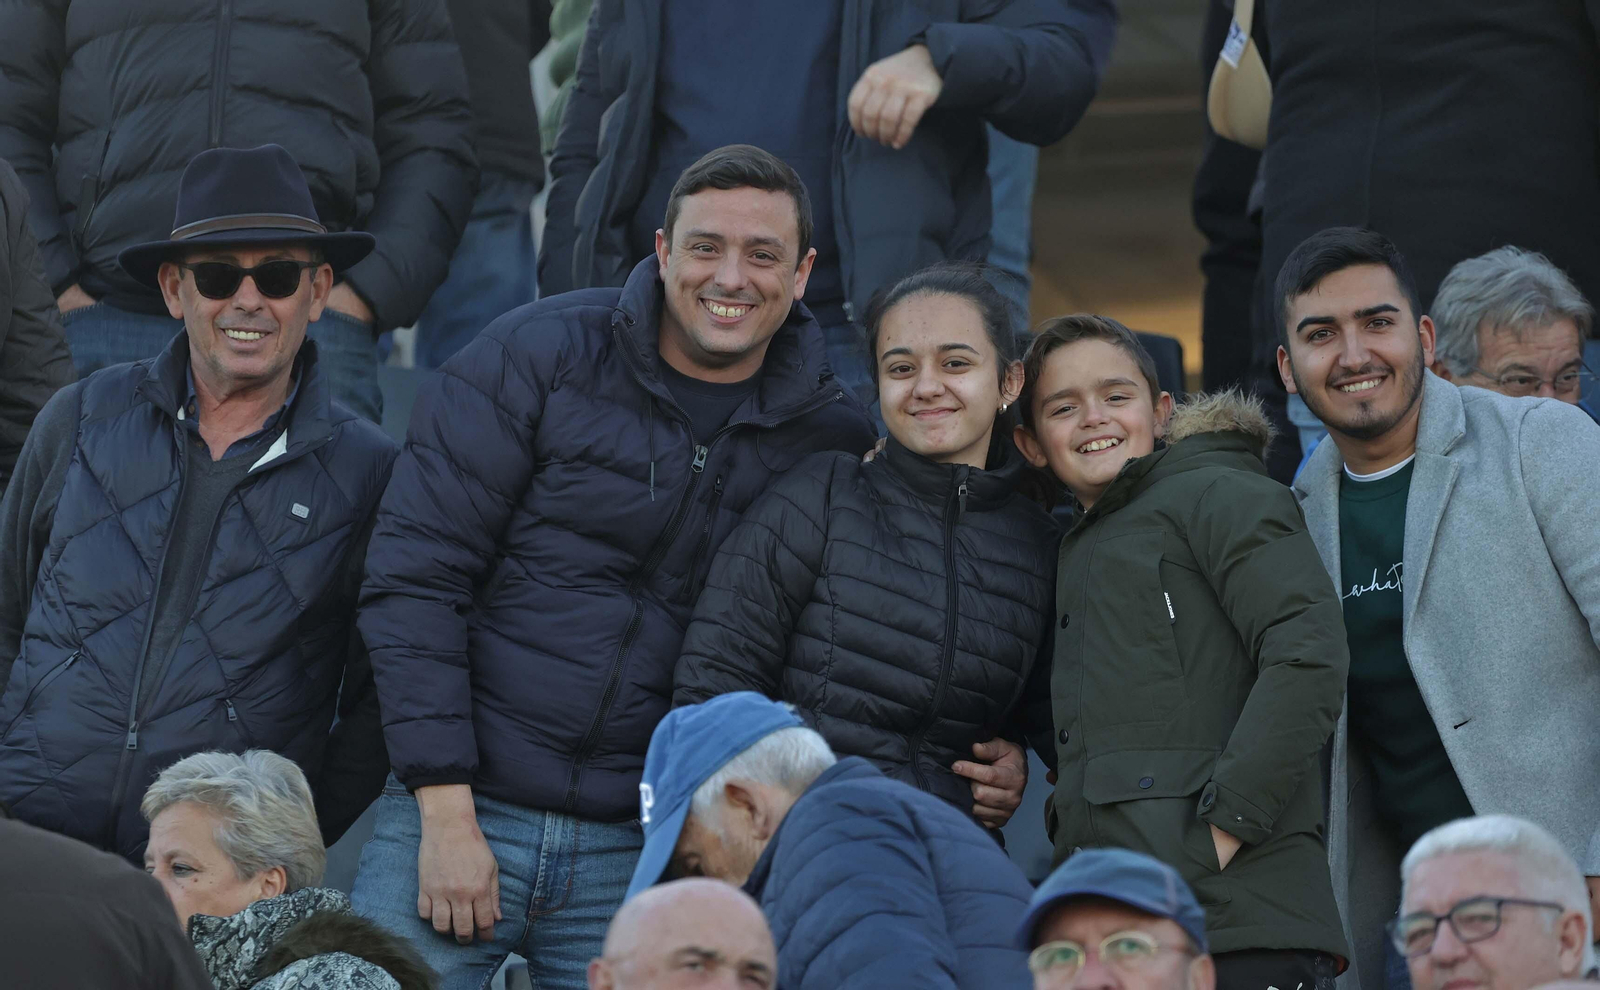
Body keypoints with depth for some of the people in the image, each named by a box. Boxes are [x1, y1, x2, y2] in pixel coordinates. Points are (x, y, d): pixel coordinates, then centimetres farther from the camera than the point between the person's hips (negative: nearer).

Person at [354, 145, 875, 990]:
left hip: (642, 856, 2)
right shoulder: (539, 355, -3)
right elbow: (413, 578, -6)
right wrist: (445, 813, -11)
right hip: (460, 808, -2)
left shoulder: (834, 441, 4)